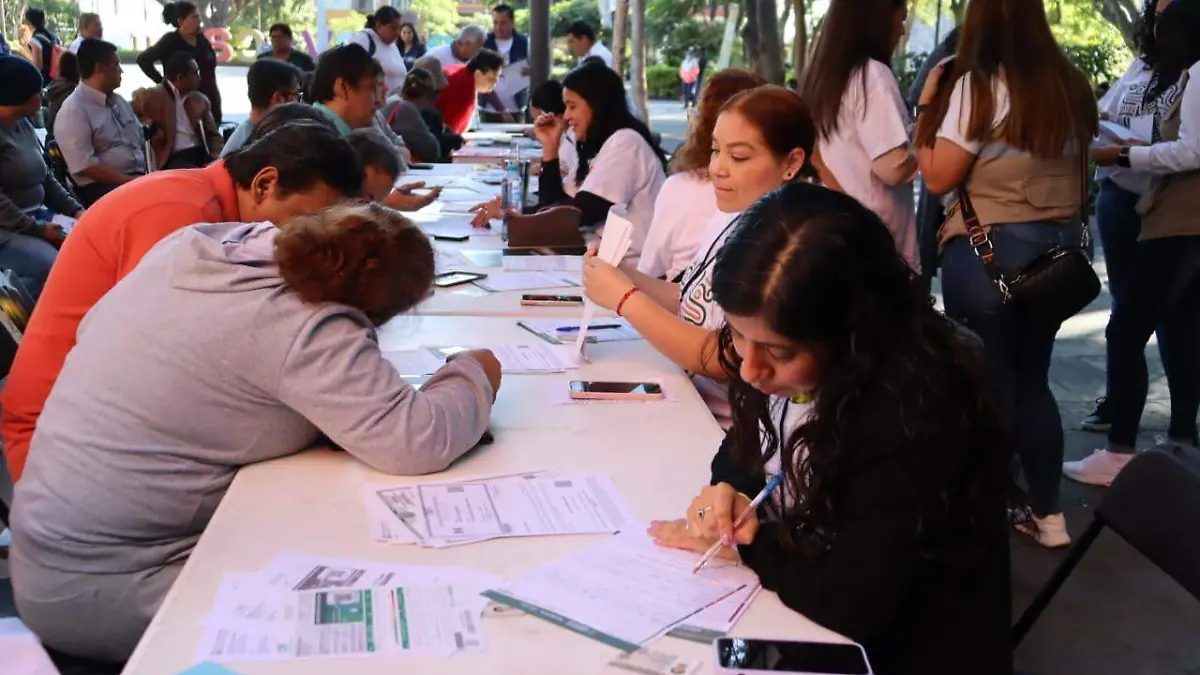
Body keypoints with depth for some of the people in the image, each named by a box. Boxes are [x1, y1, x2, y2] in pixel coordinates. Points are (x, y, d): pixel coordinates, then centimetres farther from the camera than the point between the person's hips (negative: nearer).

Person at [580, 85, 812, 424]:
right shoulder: (727, 215, 4)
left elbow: (721, 363, -22)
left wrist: (625, 298, -19)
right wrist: (627, 277, -4)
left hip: (724, 430, -7)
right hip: (686, 399, 7)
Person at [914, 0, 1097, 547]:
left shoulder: (978, 86, -13)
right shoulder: (1071, 86, 6)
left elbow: (937, 178, -11)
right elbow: (1073, 167, 16)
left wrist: (926, 106, -2)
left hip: (988, 251, -6)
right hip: (1059, 246, 7)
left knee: (987, 386, 4)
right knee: (1032, 381, 16)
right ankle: (1048, 516, 23)